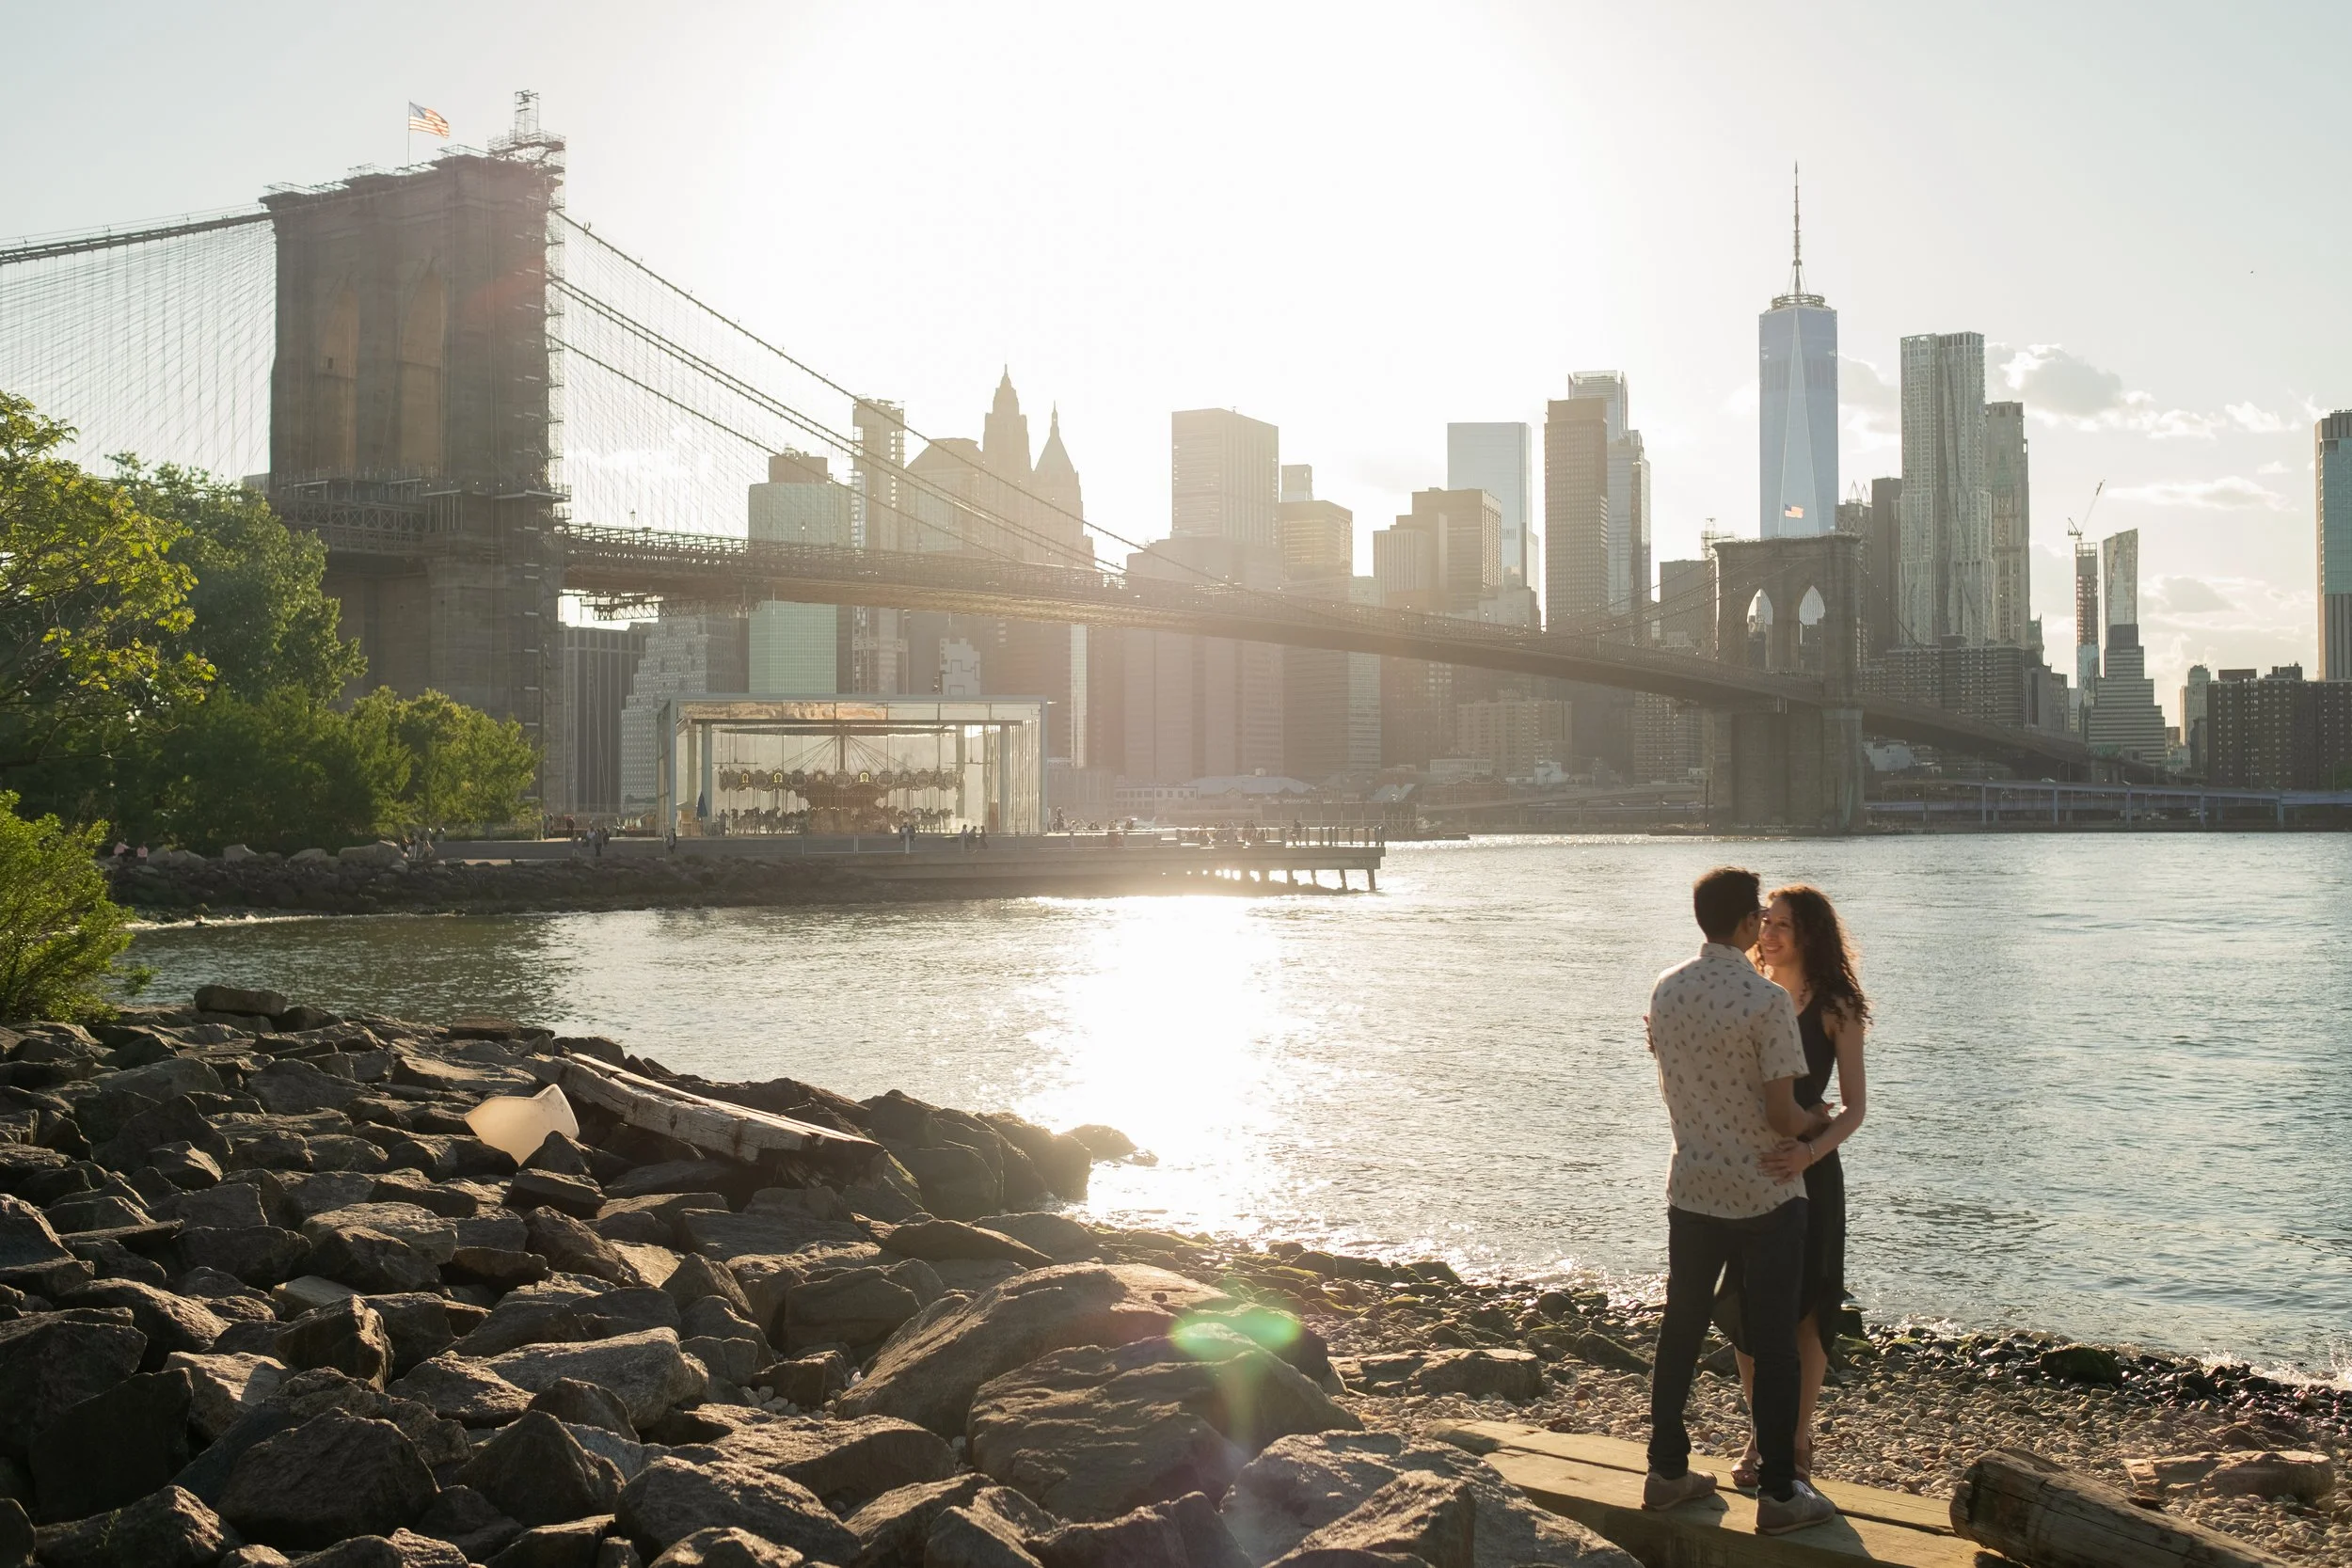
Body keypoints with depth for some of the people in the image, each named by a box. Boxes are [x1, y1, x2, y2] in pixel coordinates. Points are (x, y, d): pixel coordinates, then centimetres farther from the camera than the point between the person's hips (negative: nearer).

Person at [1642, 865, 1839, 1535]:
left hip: (1692, 1188, 5)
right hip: (1765, 1195, -5)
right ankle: (1778, 1493, 10)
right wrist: (1816, 1126, 3)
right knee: (1773, 1341, 4)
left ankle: (1666, 1470, 23)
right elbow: (1782, 1114, -18)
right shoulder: (1767, 1001, -20)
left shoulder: (1666, 989, -1)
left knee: (1681, 1327, 15)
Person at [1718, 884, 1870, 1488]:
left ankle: (1798, 1443, 18)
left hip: (1807, 1170, -4)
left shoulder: (1835, 1008, -6)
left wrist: (1811, 1151, -27)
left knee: (1803, 1308, 4)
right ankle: (1761, 1437, 23)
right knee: (1744, 1307, 8)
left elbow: (1855, 1105, -9)